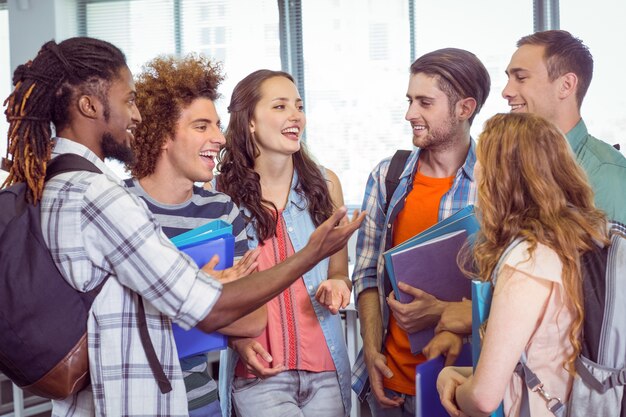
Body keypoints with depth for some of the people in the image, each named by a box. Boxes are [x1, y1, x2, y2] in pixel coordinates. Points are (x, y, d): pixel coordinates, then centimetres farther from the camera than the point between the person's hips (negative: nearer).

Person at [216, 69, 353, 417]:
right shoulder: (220, 193, -5)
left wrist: (335, 286, -9)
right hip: (258, 373, -3)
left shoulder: (324, 183, 3)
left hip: (325, 366, 3)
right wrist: (237, 337, -13)